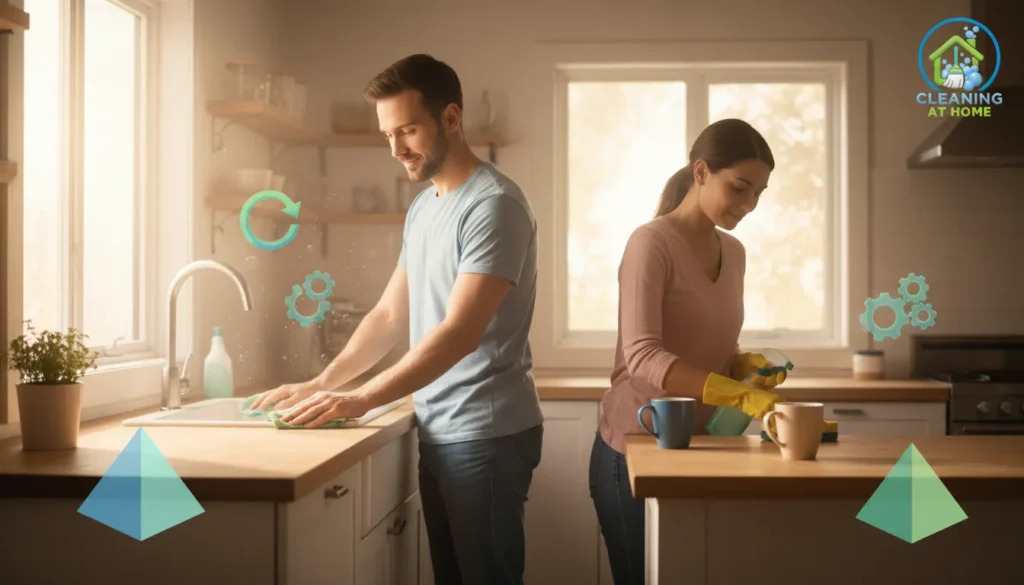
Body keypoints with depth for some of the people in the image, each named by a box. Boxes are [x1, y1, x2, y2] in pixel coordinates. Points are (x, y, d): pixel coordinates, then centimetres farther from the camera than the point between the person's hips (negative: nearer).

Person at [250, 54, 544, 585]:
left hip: (486, 434, -8)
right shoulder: (422, 208, 13)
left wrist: (359, 400, -25)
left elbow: (461, 332, -22)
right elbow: (390, 314, 16)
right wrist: (321, 384, 5)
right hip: (438, 431, 8)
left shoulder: (493, 204, -14)